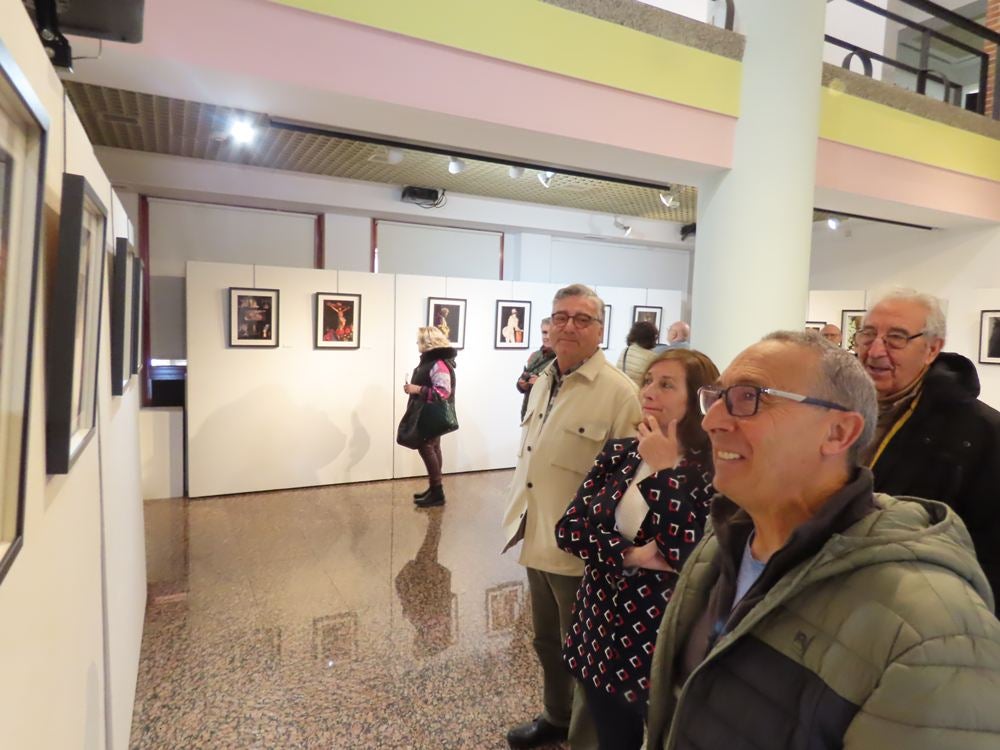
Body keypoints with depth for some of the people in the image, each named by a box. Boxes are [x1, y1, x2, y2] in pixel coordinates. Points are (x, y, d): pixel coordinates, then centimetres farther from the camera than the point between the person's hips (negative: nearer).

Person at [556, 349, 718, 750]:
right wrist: (629, 555, -19)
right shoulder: (618, 453, -1)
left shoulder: (713, 471, -15)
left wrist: (664, 470, -24)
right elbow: (567, 529, -4)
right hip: (602, 633, 4)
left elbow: (690, 559, -26)